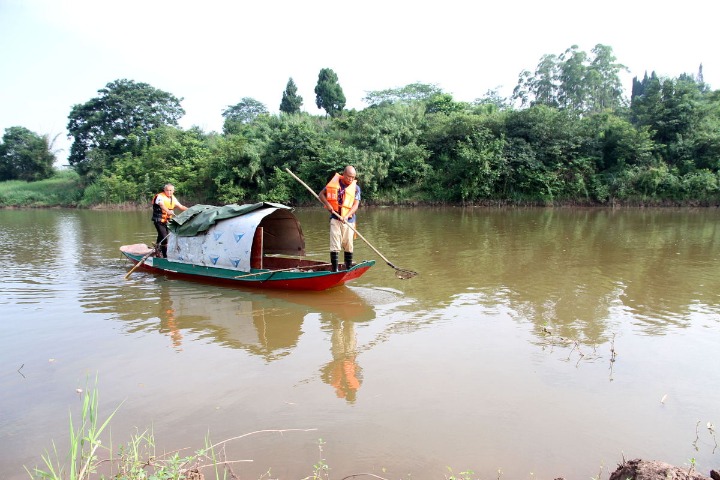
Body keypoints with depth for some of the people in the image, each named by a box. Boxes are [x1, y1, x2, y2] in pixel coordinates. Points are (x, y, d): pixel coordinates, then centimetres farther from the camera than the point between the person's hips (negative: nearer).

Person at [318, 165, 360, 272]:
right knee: (334, 245, -5)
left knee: (348, 246, 9)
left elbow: (355, 205, -7)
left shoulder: (356, 188, 0)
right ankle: (334, 270, -1)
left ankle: (349, 269, 22)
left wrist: (346, 216, -22)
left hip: (349, 220, 1)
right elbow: (321, 194, 9)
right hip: (335, 218, -1)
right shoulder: (334, 183, 0)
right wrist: (327, 204, -8)